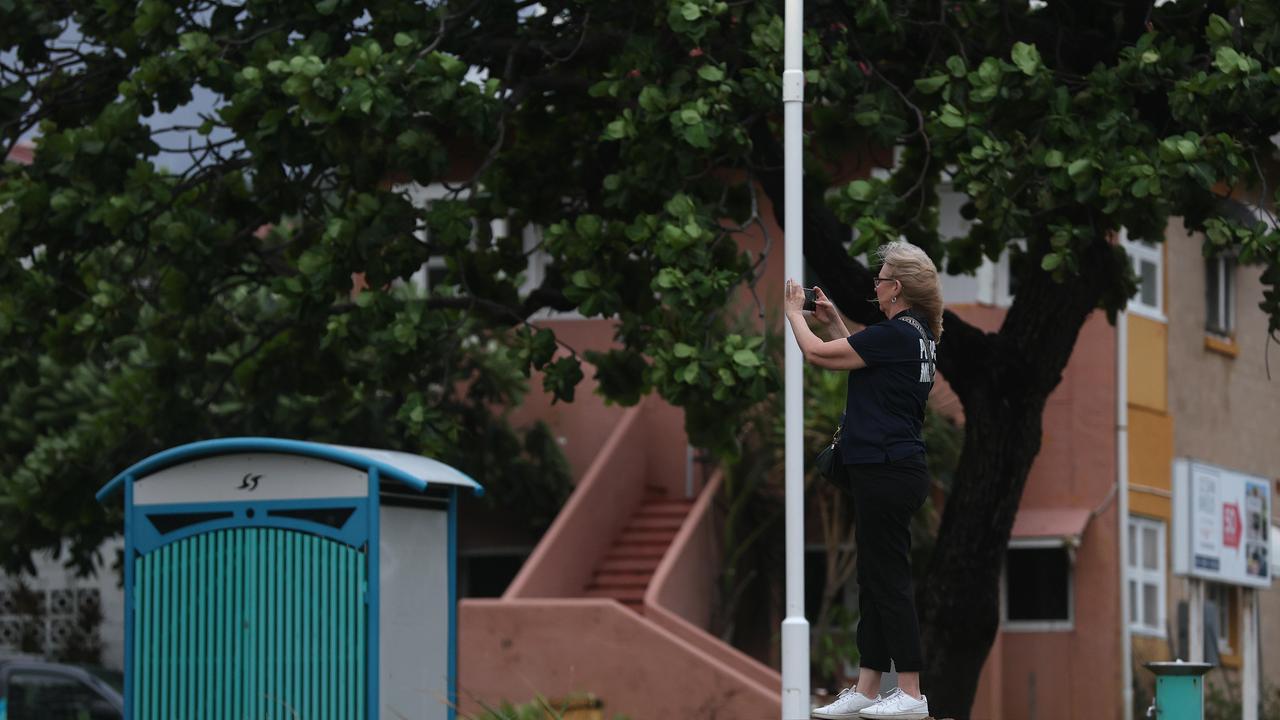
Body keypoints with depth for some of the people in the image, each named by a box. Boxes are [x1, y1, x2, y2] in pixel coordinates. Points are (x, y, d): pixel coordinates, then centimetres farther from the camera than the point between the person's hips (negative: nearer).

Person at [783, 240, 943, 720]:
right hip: (892, 469, 10)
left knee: (889, 580, -5)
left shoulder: (894, 334, -17)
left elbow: (816, 354, -12)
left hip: (886, 474, -10)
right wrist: (833, 321, 23)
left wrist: (794, 312, 5)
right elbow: (862, 362, 27)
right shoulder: (917, 334, 12)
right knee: (875, 580, 12)